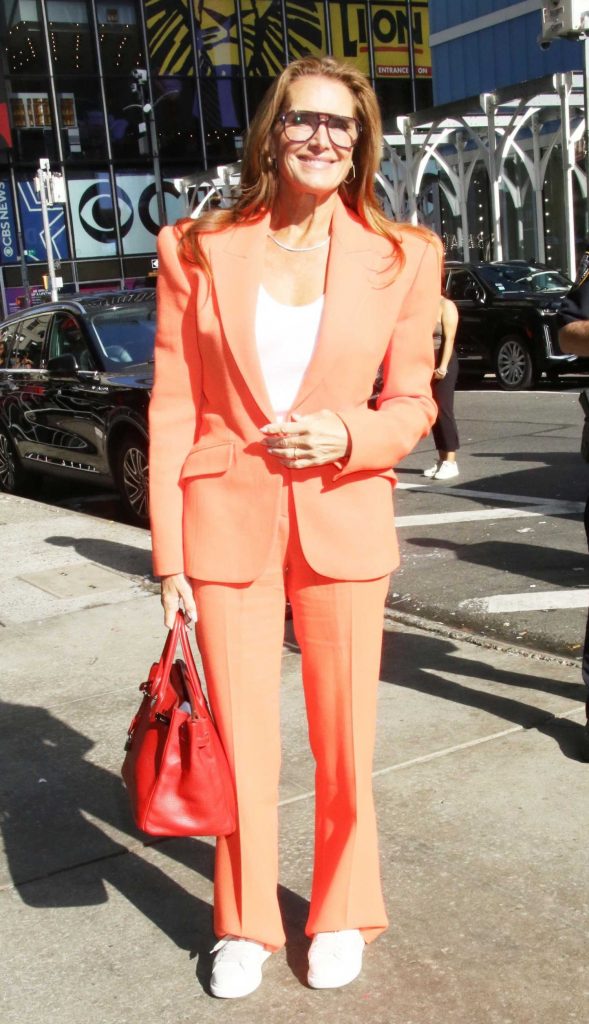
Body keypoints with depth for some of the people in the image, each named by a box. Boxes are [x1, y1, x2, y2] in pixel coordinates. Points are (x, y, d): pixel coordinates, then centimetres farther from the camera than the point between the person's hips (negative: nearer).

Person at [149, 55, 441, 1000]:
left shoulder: (402, 259, 1)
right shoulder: (198, 251, 0)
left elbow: (414, 403, 6)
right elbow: (172, 410, 0)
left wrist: (350, 435, -16)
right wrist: (167, 552, -2)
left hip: (342, 522, 1)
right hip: (227, 522, 0)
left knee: (345, 742, 11)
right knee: (242, 743, 10)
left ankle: (343, 913, 37)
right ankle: (245, 925, 34)